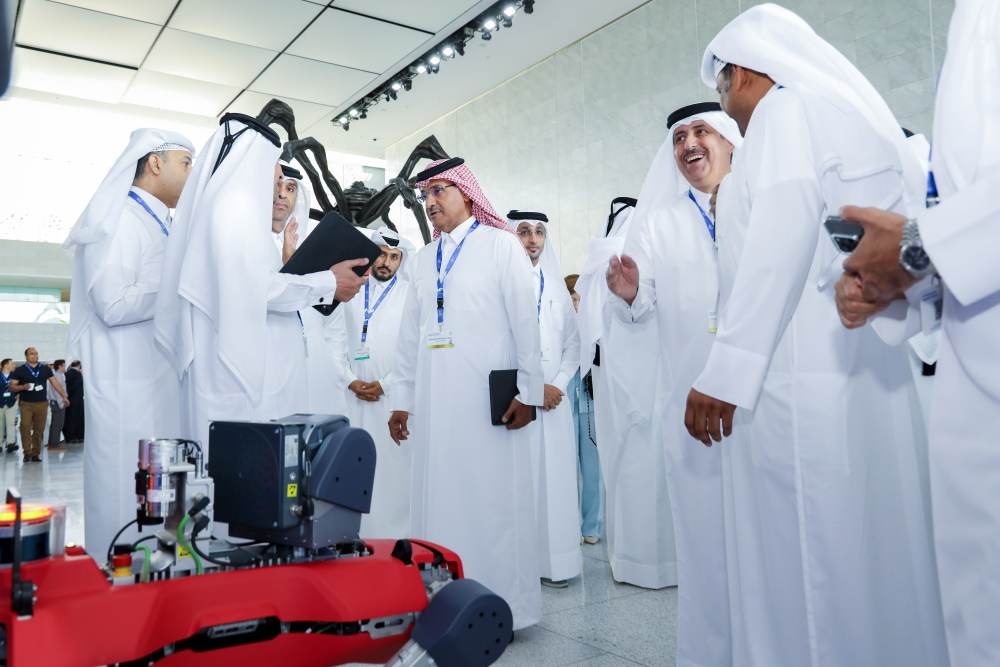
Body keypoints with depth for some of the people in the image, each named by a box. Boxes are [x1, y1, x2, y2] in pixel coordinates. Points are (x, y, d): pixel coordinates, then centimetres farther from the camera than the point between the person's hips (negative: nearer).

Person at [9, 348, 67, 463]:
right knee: (25, 427, -14)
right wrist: (23, 387, -17)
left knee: (39, 430, 3)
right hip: (26, 404, -2)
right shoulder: (19, 370, 3)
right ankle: (27, 453, -5)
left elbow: (55, 383, 11)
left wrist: (64, 396, 4)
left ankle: (35, 454, 11)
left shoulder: (45, 369, 11)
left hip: (42, 403, 2)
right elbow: (12, 386, 2)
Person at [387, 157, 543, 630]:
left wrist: (528, 390, -10)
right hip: (433, 399, 5)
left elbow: (524, 320, -4)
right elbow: (409, 334, 18)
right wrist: (400, 398, 13)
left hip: (488, 397, -5)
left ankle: (500, 605, 10)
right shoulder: (423, 259, 19)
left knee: (492, 499, -2)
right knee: (438, 499, 6)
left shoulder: (501, 244, 4)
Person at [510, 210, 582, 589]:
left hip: (554, 398, 4)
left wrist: (557, 385, -2)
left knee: (555, 476, 4)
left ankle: (554, 561, 11)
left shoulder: (557, 289, 16)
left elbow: (572, 344, 14)